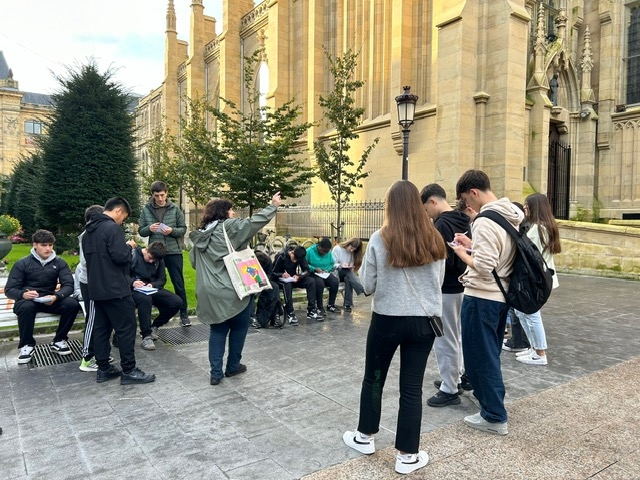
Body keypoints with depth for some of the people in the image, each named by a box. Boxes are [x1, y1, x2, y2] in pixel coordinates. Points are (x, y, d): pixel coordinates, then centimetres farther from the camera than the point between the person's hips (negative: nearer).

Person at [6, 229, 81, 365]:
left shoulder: (59, 263, 2)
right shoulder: (22, 263, -1)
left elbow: (69, 285, -9)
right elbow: (9, 289, -6)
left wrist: (56, 296, -31)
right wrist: (23, 294, -30)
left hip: (49, 300, 2)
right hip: (28, 300, -2)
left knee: (72, 304, -27)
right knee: (26, 307, -38)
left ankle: (58, 341, -8)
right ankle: (27, 345, -14)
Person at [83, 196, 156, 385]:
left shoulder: (89, 229, 15)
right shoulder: (112, 228, -16)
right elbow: (120, 256, -21)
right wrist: (129, 247, -3)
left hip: (96, 288, 10)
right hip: (115, 288, -9)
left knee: (101, 328, 12)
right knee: (126, 329, -3)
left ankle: (103, 369, 19)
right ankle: (129, 371, 2)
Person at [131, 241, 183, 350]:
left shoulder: (159, 260, 6)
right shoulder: (132, 255, -8)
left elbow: (162, 279, 9)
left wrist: (153, 285, -13)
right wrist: (132, 282, -27)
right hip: (134, 289, -5)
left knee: (177, 302, -16)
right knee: (145, 299, -41)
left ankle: (154, 327, 6)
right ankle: (146, 336, -28)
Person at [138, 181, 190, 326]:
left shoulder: (175, 209, 0)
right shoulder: (146, 210, 2)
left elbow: (183, 229, 2)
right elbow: (141, 231, 6)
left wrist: (172, 231, -18)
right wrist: (149, 229, -16)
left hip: (174, 252, -1)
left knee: (179, 284, 5)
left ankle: (184, 313, 16)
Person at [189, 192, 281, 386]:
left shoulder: (200, 235, 11)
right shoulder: (229, 226, -9)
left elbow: (194, 262, 15)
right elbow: (254, 221, -13)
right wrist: (273, 205, -4)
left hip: (211, 292, 6)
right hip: (233, 290, -6)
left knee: (217, 330, 15)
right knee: (239, 327, 14)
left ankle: (215, 372, 12)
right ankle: (233, 367, 24)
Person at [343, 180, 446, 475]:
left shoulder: (380, 239, -11)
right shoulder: (434, 240, -2)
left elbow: (367, 286, -7)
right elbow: (439, 281, 10)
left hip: (387, 320, -2)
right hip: (424, 321, 2)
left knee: (374, 379, 18)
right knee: (412, 387, 10)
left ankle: (365, 437, 35)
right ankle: (407, 455, 20)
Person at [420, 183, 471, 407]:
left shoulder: (442, 224, -21)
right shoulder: (462, 220, 8)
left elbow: (443, 262, -26)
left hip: (446, 289, -10)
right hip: (460, 285, 10)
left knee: (445, 341, 2)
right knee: (456, 336, 22)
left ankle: (450, 390, 12)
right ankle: (461, 375, 35)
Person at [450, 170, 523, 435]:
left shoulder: (485, 222, -23)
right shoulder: (513, 215, 7)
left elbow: (483, 268, -26)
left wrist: (462, 253, -10)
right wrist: (472, 245, 10)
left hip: (481, 298, -9)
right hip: (501, 295, 9)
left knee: (479, 356, 4)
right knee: (490, 353, 22)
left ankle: (494, 416, 14)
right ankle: (490, 398, 37)